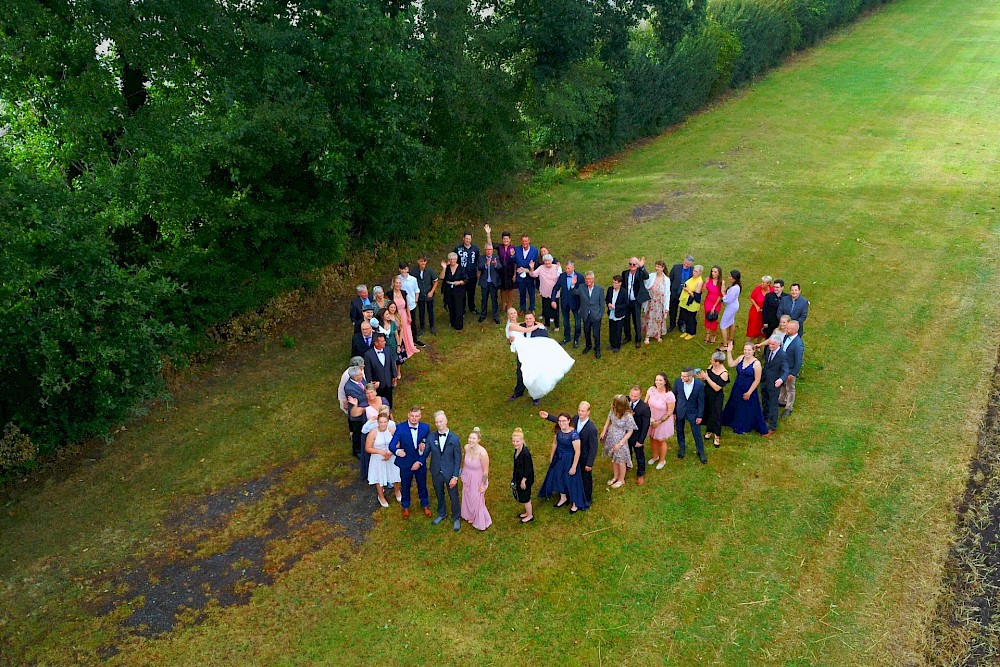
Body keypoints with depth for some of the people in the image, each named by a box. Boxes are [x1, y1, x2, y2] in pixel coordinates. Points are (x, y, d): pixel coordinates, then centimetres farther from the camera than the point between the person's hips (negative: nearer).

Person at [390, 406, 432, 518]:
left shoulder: (425, 428, -12)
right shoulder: (400, 428, -19)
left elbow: (428, 447, -7)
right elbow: (392, 445, -24)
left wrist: (420, 462, -14)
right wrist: (397, 451, -47)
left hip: (420, 463, 1)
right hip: (405, 464, -1)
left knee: (422, 485, 21)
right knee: (405, 486, 19)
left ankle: (425, 505, 46)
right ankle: (405, 507, 44)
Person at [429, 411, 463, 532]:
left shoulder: (454, 438, -15)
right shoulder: (431, 437, -9)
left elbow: (458, 459, -11)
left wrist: (455, 476, -13)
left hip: (450, 473, -2)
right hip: (436, 473, 2)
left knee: (453, 496, 12)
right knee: (439, 495, 22)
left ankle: (456, 518, 34)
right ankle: (442, 514, 47)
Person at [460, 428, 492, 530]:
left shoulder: (482, 453, -34)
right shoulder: (466, 447, -17)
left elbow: (485, 471, -22)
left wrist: (483, 485, -13)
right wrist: (463, 473, 14)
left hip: (477, 479, -5)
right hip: (467, 477, 6)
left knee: (477, 501, 13)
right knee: (468, 498, 25)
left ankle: (482, 523, 39)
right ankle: (471, 516, 53)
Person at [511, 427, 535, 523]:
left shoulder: (526, 453, -32)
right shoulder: (517, 449, -7)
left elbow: (528, 468, -24)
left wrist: (523, 480, -17)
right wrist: (513, 473, 19)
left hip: (525, 478, -8)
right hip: (519, 476, 8)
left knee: (525, 497, 11)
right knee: (521, 496, 24)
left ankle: (530, 516, 32)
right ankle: (527, 512, 45)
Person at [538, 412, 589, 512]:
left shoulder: (574, 434, -30)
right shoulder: (558, 430, -11)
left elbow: (577, 452, -24)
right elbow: (555, 442, 8)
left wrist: (574, 467, -18)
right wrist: (551, 456, 16)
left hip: (569, 459, -6)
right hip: (559, 458, 7)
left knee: (571, 480, 9)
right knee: (557, 477, 20)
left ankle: (576, 503, 33)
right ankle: (563, 498, 46)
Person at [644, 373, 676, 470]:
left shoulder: (669, 395, -29)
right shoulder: (651, 390, -17)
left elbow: (670, 412, -20)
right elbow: (645, 403, -3)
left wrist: (659, 422, -17)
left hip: (663, 421, -4)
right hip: (651, 419, 4)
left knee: (661, 441, 17)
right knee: (652, 438, 23)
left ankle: (662, 460, 42)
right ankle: (655, 456, 50)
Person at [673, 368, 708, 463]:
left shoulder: (700, 384, -21)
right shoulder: (678, 381, -16)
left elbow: (701, 401, -10)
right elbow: (674, 396, -3)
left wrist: (699, 416, -6)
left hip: (693, 412, -2)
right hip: (680, 411, 2)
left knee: (697, 433, 9)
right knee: (680, 431, 18)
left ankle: (701, 452, 29)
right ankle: (681, 448, 43)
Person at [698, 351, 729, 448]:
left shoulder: (724, 373, -24)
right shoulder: (710, 367, -4)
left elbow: (717, 388, -25)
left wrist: (706, 377, -27)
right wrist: (701, 377, -17)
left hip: (716, 398, -6)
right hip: (707, 394, 6)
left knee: (716, 415, 7)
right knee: (707, 412, 19)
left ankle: (716, 436, 22)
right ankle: (709, 431, 40)